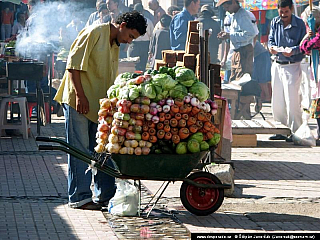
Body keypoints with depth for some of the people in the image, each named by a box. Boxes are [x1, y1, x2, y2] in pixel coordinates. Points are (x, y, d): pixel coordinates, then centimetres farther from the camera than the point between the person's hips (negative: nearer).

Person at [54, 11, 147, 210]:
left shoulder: (115, 45, 16)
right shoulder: (93, 33, -12)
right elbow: (74, 64, -17)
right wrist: (80, 95, -21)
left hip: (99, 104, 9)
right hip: (78, 102, -8)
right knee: (80, 151, -5)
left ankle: (105, 195, 15)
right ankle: (79, 197, 0)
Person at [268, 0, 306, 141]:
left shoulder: (299, 23, -6)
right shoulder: (275, 22, 7)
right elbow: (271, 39, 9)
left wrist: (293, 50, -26)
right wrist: (272, 47, -14)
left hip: (292, 66, -5)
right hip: (277, 65, 5)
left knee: (291, 100, -8)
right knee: (277, 100, 8)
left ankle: (295, 132, -2)